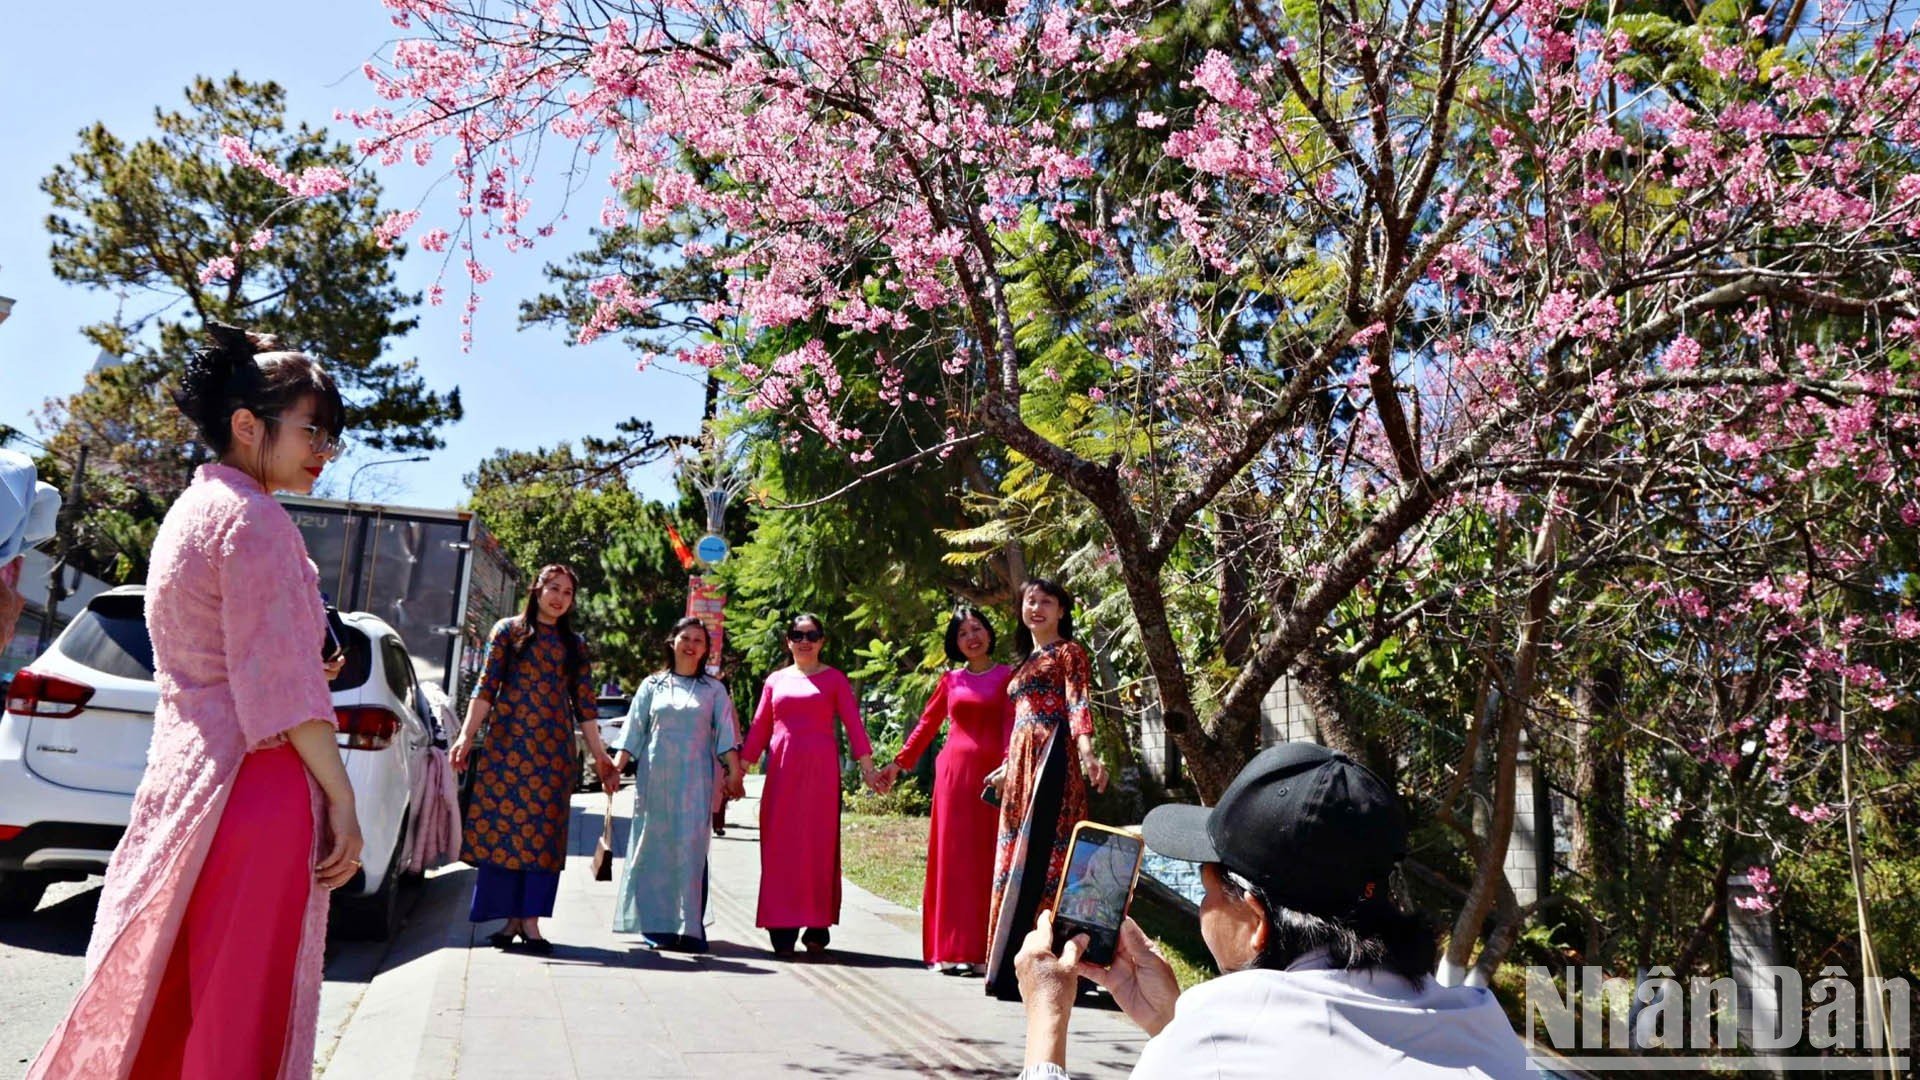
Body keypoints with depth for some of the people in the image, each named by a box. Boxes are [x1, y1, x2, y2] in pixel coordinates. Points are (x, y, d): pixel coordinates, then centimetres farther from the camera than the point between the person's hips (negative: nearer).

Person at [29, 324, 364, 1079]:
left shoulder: (189, 510, 15)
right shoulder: (254, 517, -14)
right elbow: (281, 686, -19)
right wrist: (340, 797, -16)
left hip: (181, 778, 9)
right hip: (254, 785, -9)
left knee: (161, 1003, 18)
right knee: (240, 1019, 1)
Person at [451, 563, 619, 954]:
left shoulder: (574, 645, 15)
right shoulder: (508, 631, 9)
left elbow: (584, 705, 11)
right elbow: (486, 686, 2)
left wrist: (600, 756, 6)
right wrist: (468, 734, -9)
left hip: (553, 749, 2)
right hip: (507, 742, -1)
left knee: (544, 831, -3)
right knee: (502, 824, -3)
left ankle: (530, 918, -1)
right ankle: (510, 917, 5)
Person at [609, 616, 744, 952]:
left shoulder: (714, 689, 10)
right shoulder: (652, 685, 12)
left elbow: (725, 734, 5)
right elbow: (634, 730, 9)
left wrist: (734, 771, -6)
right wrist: (616, 767, -1)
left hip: (694, 780, -1)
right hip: (655, 778, 1)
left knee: (691, 849, -6)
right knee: (655, 847, 0)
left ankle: (691, 927, -5)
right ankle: (657, 925, 7)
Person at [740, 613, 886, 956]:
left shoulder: (833, 679, 7)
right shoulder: (775, 680, 13)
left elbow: (853, 723, 2)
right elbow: (759, 728, 14)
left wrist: (866, 766, -6)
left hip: (820, 769, -2)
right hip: (782, 770, 2)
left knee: (820, 843, -2)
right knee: (780, 846, -1)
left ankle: (817, 927, 5)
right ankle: (782, 928, 4)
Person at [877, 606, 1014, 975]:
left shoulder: (1007, 676, 5)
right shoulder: (950, 680, 13)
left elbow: (1012, 724, -6)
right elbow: (927, 724, 17)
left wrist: (1008, 764, -21)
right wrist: (899, 763, 13)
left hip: (992, 773, -2)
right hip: (954, 771, 2)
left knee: (988, 857, -1)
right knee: (953, 856, 1)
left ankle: (984, 948, 3)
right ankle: (952, 948, 5)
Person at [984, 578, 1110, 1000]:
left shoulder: (1069, 652, 0)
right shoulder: (1028, 660, 23)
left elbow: (1079, 705, -15)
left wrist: (1087, 751, -31)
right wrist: (1006, 768, 32)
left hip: (1051, 759, -9)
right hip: (1022, 763, 9)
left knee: (1038, 855, -12)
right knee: (1018, 855, 8)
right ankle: (1012, 968, 14)